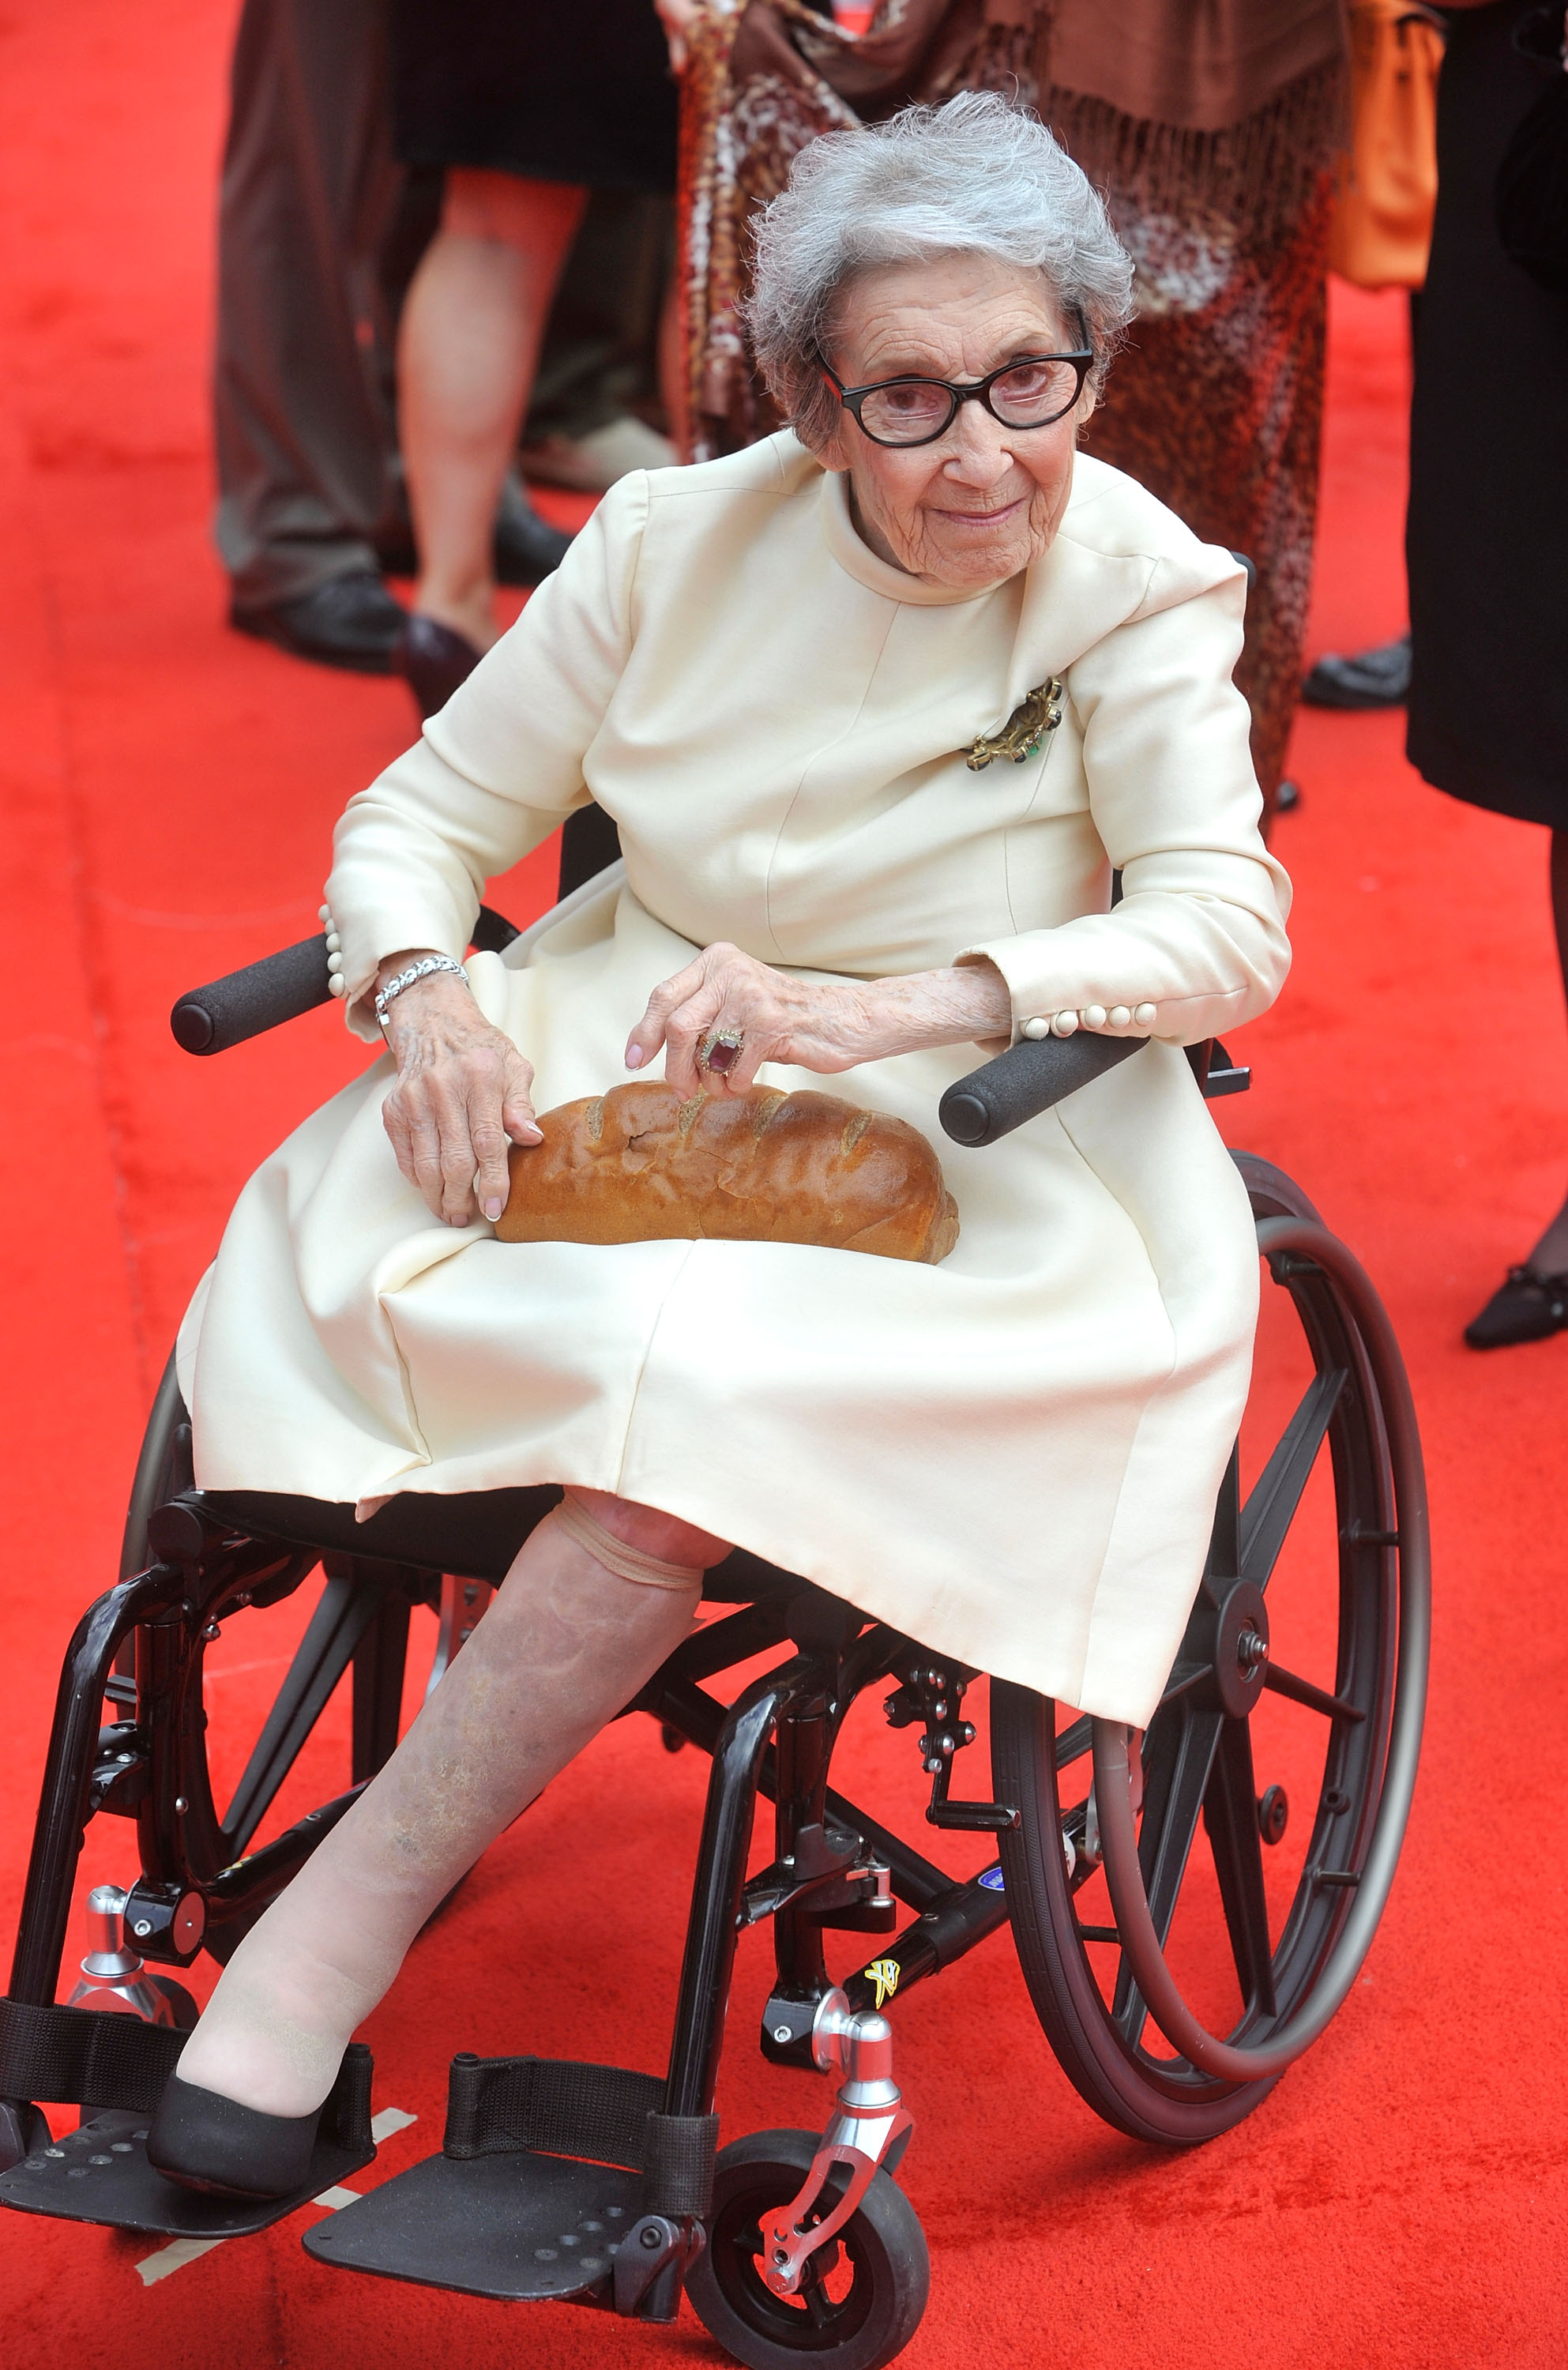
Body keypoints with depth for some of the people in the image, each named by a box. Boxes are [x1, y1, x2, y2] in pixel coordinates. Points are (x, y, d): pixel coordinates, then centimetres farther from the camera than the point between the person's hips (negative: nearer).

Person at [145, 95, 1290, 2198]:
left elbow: (1227, 923, -19)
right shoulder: (681, 544, 0)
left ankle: (339, 1918, -26)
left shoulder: (1140, 587, -6)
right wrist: (428, 990, -19)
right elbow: (421, 816, 6)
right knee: (316, 1285, -27)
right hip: (628, 1060, 4)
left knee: (709, 1394, -34)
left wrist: (887, 1011, -33)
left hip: (963, 1139, -3)